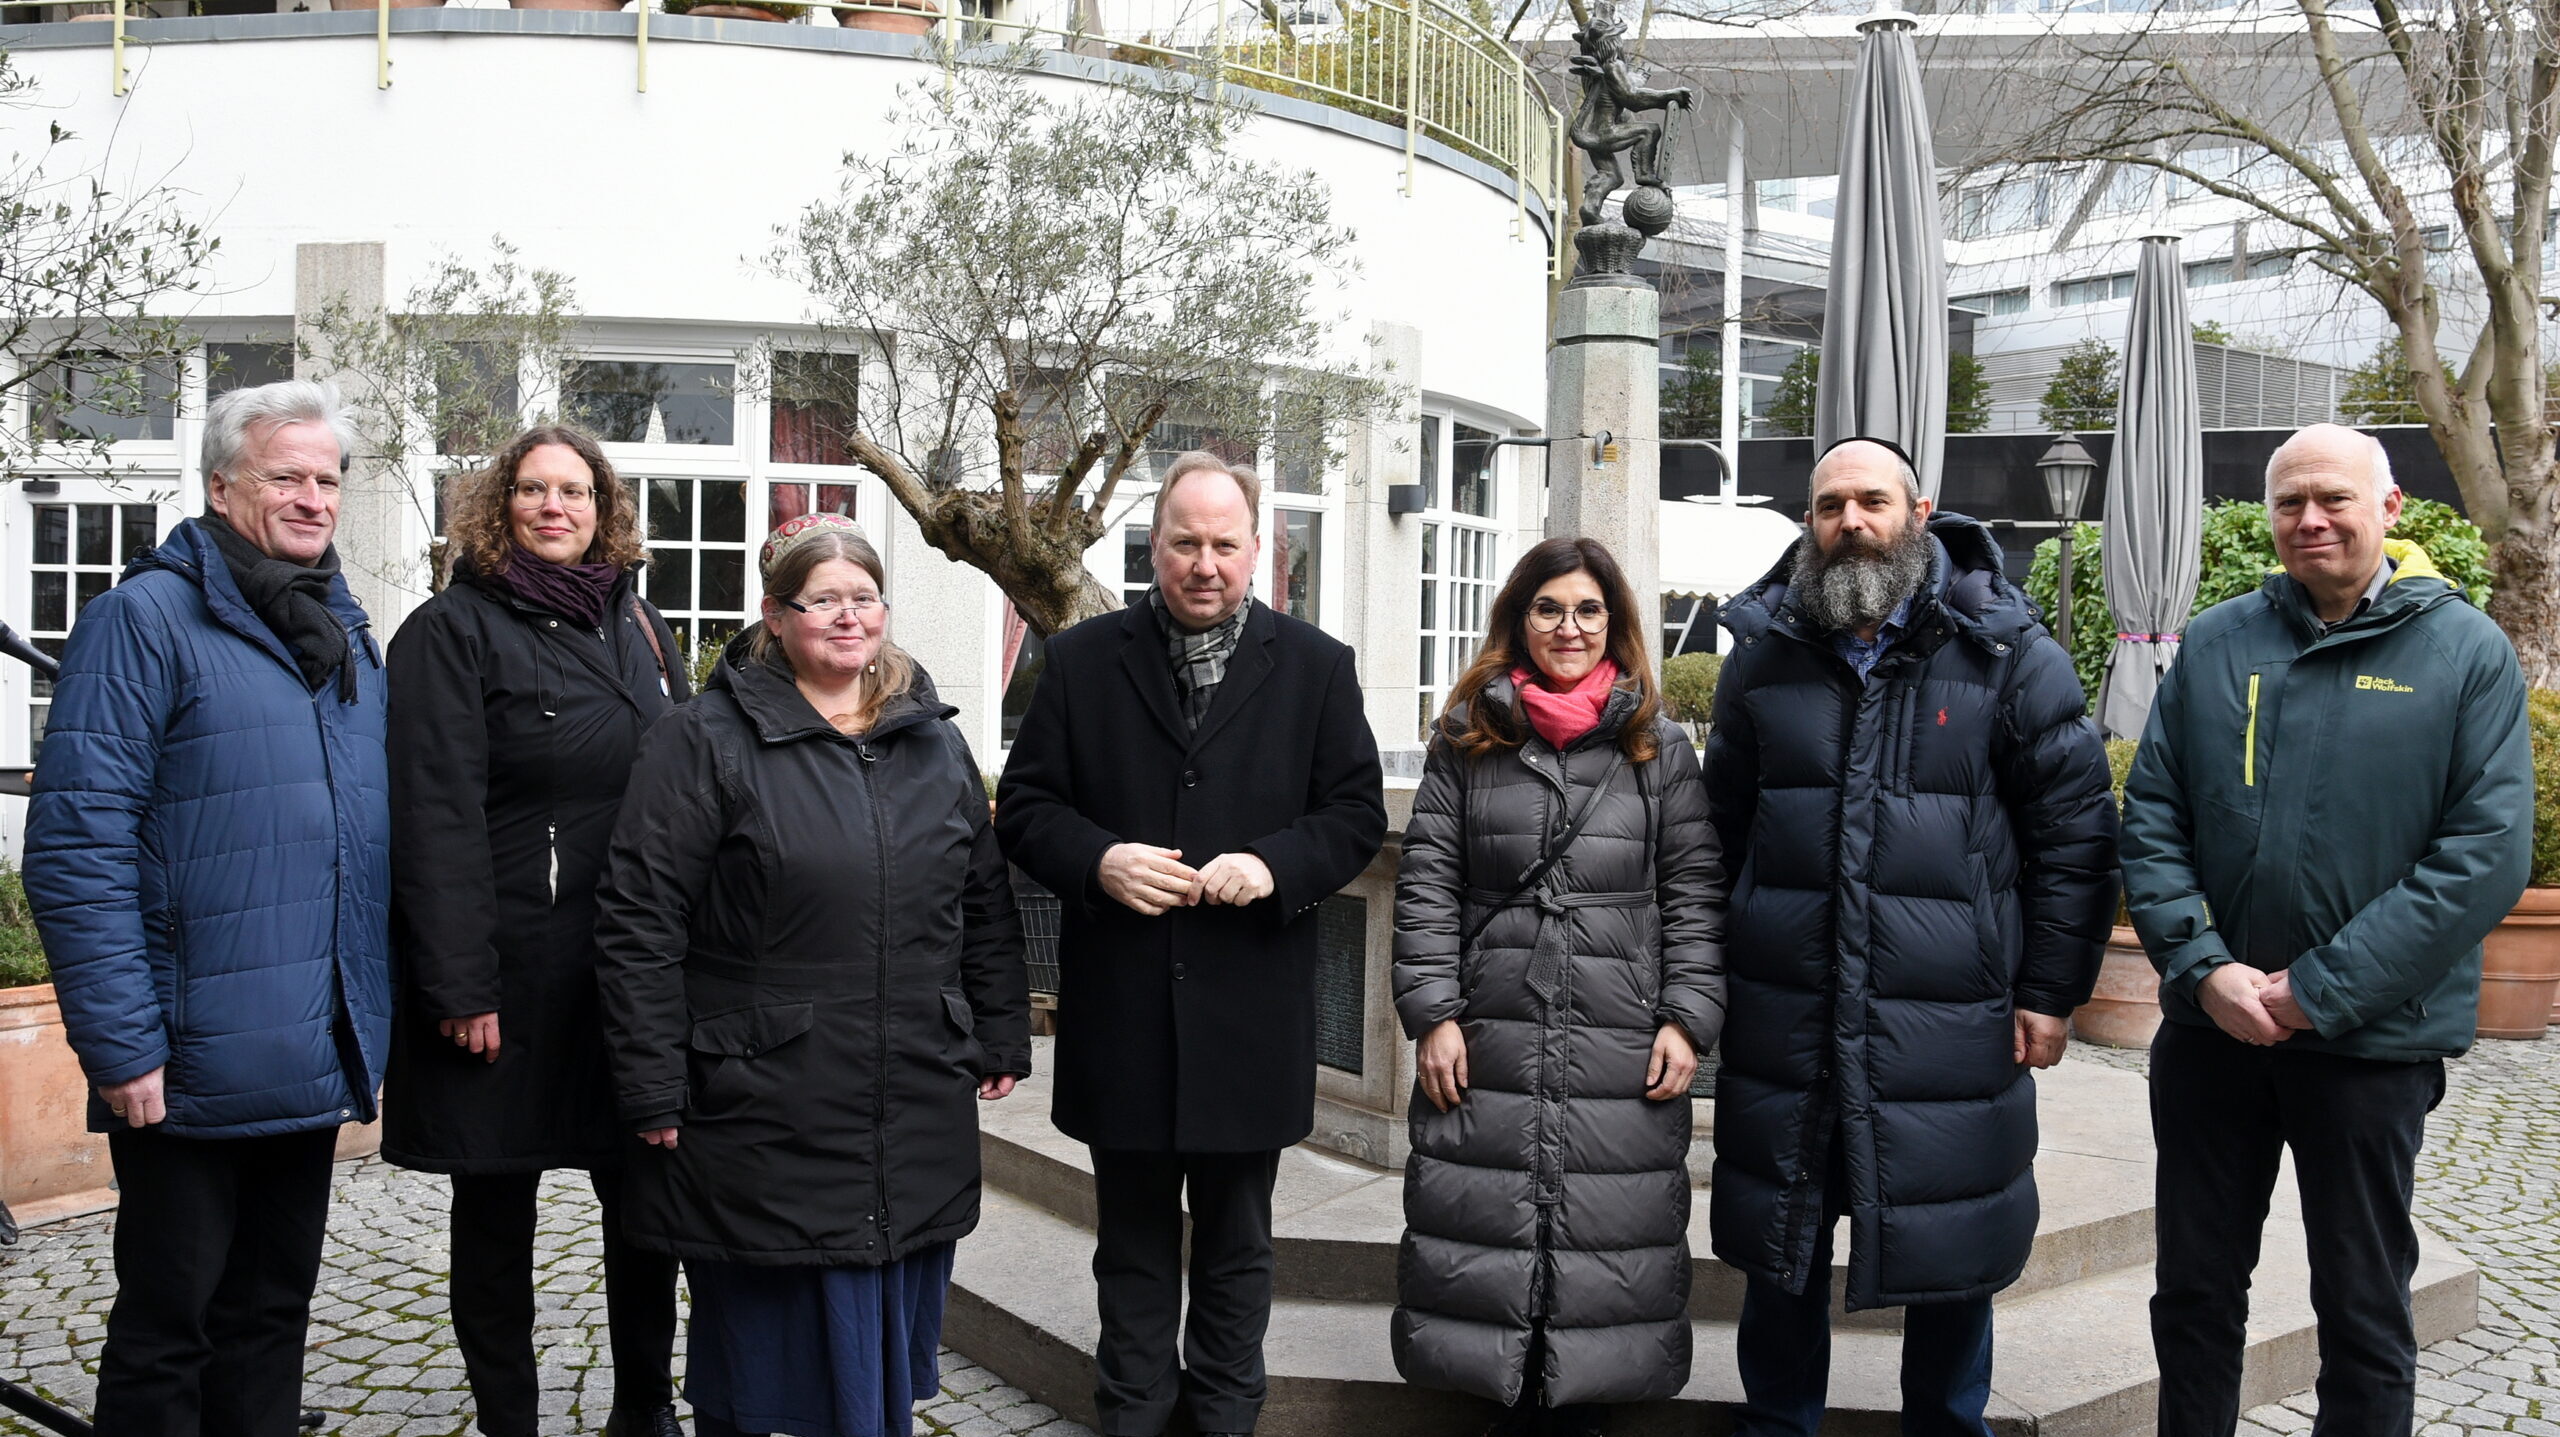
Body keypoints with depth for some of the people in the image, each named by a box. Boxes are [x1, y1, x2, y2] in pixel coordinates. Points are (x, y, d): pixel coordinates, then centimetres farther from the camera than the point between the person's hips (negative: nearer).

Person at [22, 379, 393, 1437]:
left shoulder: (347, 635, 12)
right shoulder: (145, 617, -10)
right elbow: (77, 846, -16)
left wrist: (369, 1024, 13)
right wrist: (121, 1044, -19)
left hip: (316, 1067, 7)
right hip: (194, 1071, -7)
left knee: (272, 1314, 18)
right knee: (166, 1328, 7)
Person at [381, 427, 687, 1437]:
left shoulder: (639, 624, 13)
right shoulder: (453, 631, -4)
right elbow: (436, 818, -11)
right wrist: (461, 986, -17)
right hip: (512, 974, -4)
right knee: (496, 1210, 9)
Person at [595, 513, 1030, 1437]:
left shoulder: (934, 743, 11)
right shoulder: (704, 743, -6)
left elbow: (986, 906, 15)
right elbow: (639, 925, -9)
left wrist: (1000, 1041, 12)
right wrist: (653, 1091, -12)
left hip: (918, 1112, 5)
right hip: (763, 1113, -4)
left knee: (889, 1352, 15)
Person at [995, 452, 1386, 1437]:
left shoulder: (1316, 668, 3)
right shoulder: (1081, 661, 3)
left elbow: (1358, 814, 2)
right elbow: (1024, 807, 4)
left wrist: (1276, 865, -15)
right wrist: (1098, 860, -15)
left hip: (1250, 1013, 0)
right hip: (1121, 1013, 0)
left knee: (1236, 1244, 15)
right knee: (1132, 1243, 14)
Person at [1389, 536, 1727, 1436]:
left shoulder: (1660, 746, 7)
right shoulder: (1467, 738, 7)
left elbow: (1696, 893, 5)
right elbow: (1426, 884, 4)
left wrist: (1689, 1020, -3)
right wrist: (1432, 1012, -3)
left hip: (1623, 1050, 0)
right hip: (1489, 1039, 1)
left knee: (1609, 1237, 4)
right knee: (1483, 1228, 6)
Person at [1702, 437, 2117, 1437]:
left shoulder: (2007, 653, -2)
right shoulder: (1763, 655, 7)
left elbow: (2076, 830, 0)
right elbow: (1721, 828, 14)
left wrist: (2050, 991, -3)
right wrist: (1714, 980, 11)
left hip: (1952, 1028, -2)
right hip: (1783, 1024, 3)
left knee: (1951, 1260, 10)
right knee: (1780, 1255, 14)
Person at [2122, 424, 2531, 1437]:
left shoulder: (2469, 652, -4)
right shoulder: (2215, 643, 4)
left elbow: (2488, 855, -11)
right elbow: (2151, 820, 2)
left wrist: (2320, 991, -16)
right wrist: (2201, 967, -12)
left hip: (2372, 1040, -2)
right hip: (2208, 1025, 3)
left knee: (2363, 1312, 12)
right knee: (2194, 1293, 14)